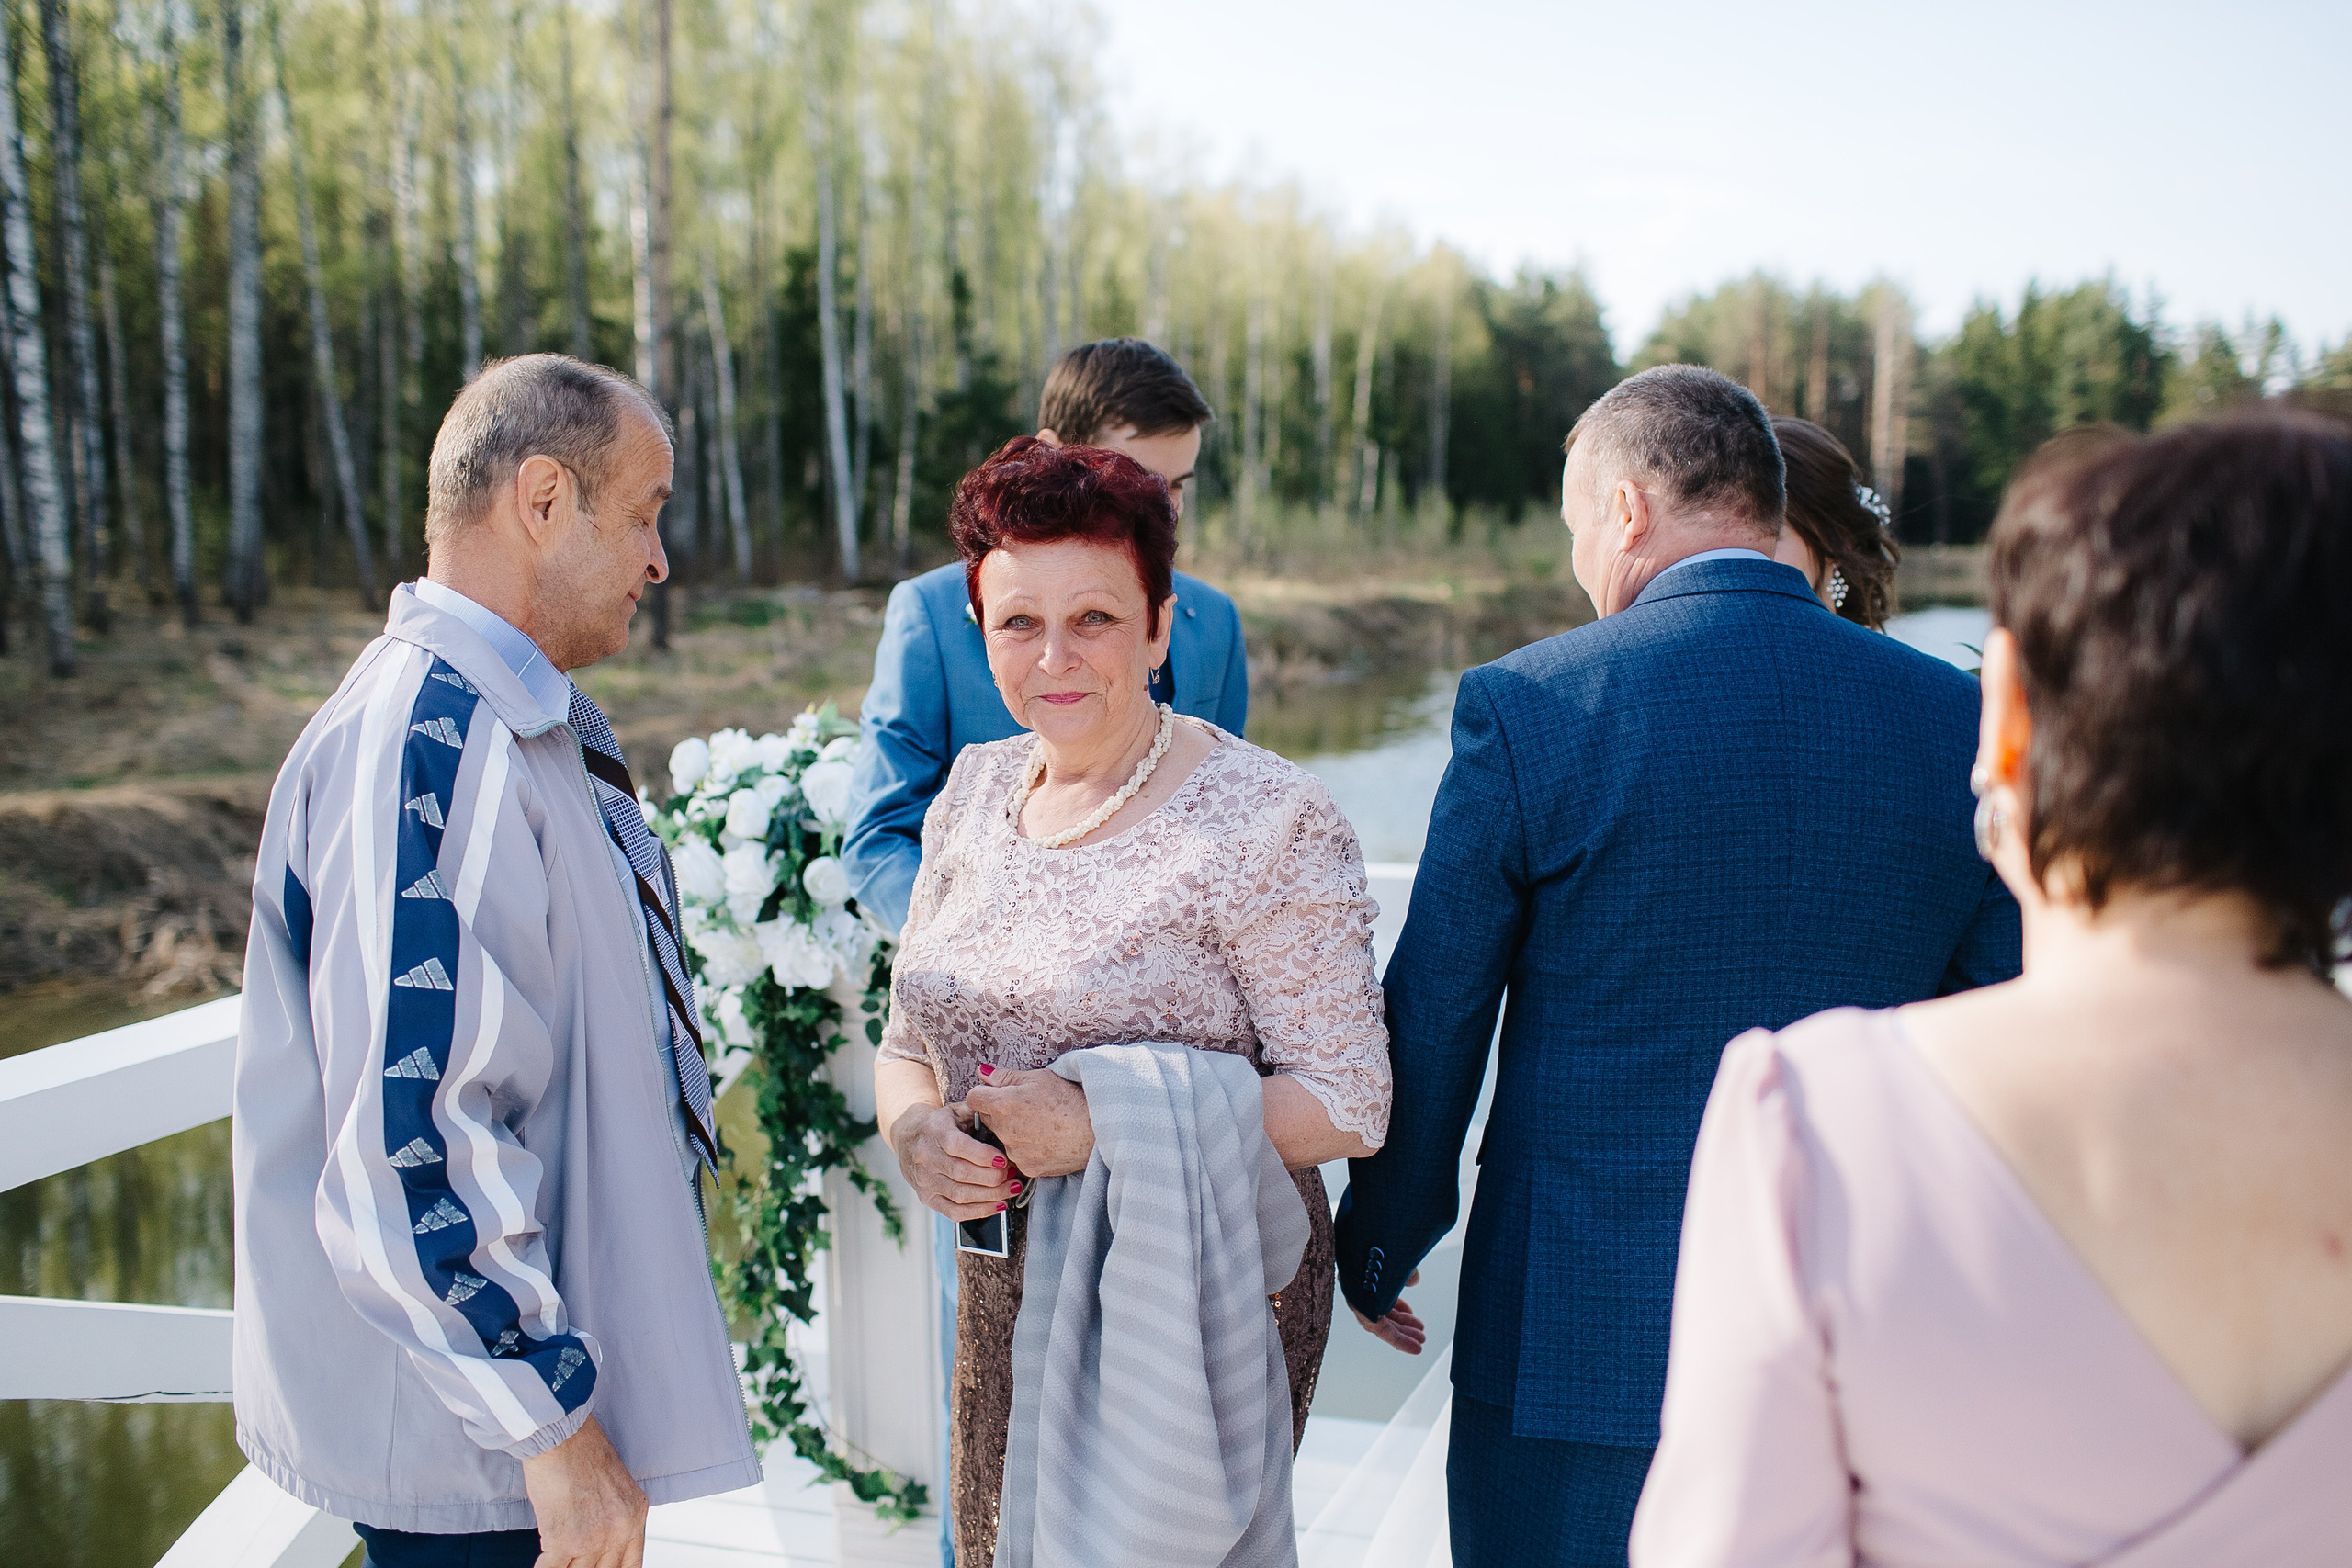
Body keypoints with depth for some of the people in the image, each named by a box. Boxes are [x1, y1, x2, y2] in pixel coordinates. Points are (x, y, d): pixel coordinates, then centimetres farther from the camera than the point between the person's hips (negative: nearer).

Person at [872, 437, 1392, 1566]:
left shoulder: (1264, 821, -14)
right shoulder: (975, 794, 5)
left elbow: (1350, 1102, -15)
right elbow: (906, 1041, 12)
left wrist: (1111, 1124, -25)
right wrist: (916, 1133, -10)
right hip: (1003, 1302, 5)